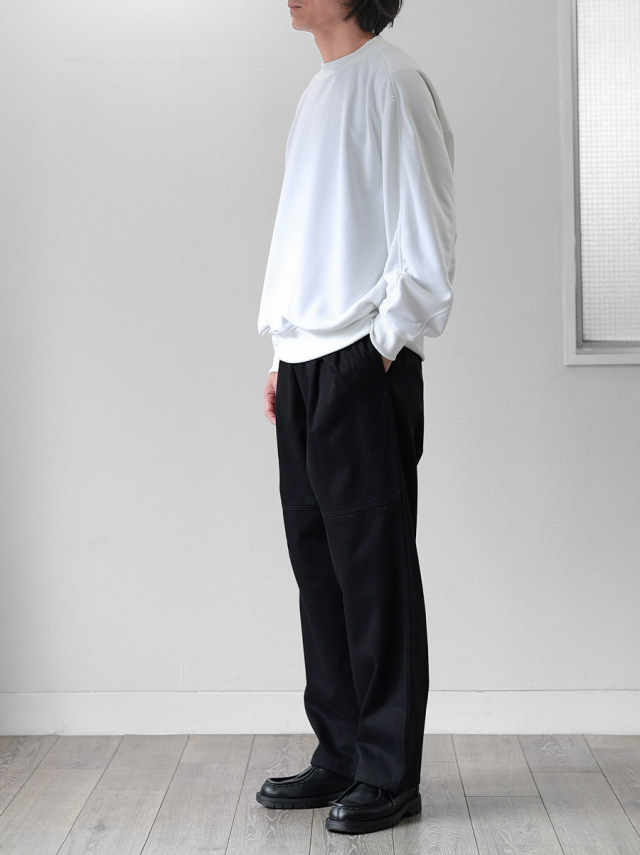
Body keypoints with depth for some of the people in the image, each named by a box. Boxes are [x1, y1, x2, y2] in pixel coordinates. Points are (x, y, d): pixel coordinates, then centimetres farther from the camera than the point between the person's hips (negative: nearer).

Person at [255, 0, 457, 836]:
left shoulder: (391, 81, -6)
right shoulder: (319, 91, 19)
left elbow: (424, 234, -11)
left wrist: (384, 345, -13)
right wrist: (283, 353, 16)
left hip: (362, 366, -8)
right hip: (305, 366, 8)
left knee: (374, 569, -3)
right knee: (320, 562, 9)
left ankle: (390, 774, 6)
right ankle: (342, 756, 19)